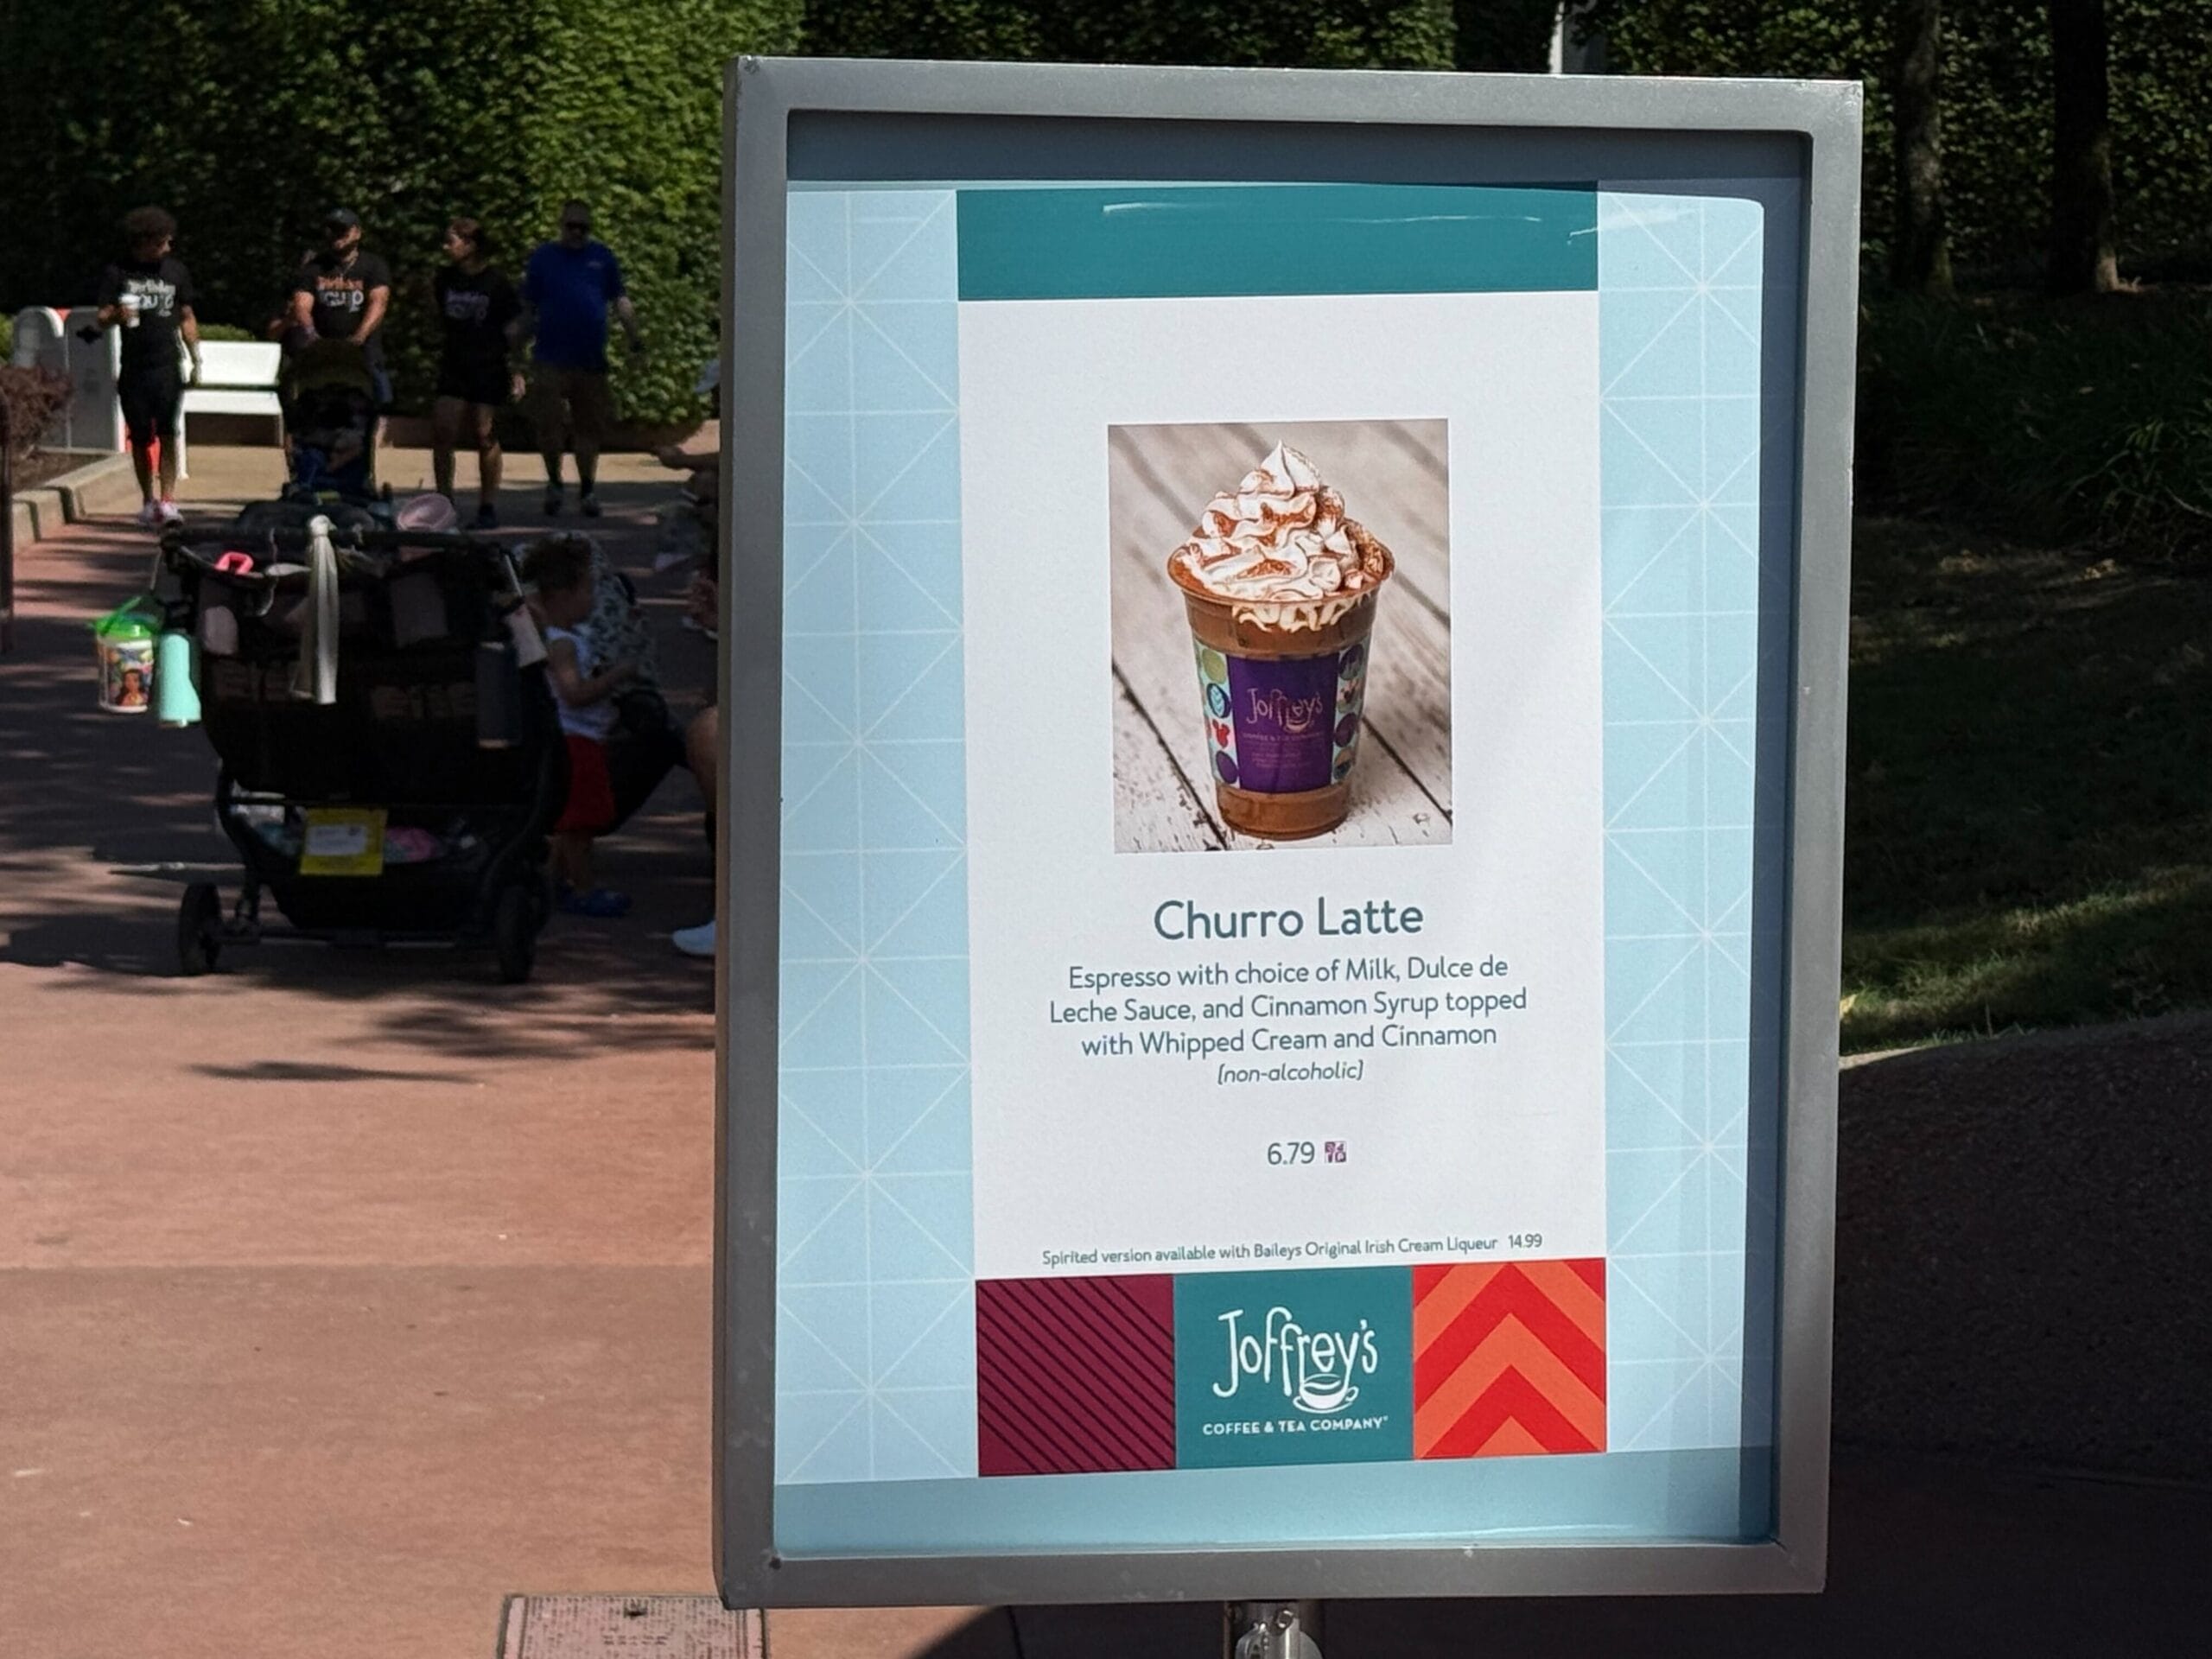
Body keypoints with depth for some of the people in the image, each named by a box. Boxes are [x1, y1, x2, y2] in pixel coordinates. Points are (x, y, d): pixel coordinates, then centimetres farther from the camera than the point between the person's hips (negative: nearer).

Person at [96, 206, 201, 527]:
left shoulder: (176, 271, 10)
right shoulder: (117, 273, 3)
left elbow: (186, 319, 16)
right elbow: (102, 319, 2)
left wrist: (196, 359, 10)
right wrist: (117, 315, -21)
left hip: (168, 367, 0)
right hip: (133, 367, 0)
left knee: (168, 434, -11)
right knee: (140, 438, 6)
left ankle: (168, 501, -15)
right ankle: (149, 501, 16)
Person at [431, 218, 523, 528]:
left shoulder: (495, 283, -6)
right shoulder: (445, 280, 6)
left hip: (489, 371, -4)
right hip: (454, 368, 4)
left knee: (485, 437, -1)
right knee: (442, 435, -5)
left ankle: (488, 506, 8)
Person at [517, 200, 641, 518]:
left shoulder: (602, 257, 8)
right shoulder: (543, 257, 6)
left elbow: (620, 301, 10)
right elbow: (528, 309, 9)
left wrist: (634, 337, 0)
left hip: (591, 360, 1)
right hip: (550, 358, -1)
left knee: (589, 427, 6)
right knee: (549, 425, -6)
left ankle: (587, 489, 18)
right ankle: (554, 482, 14)